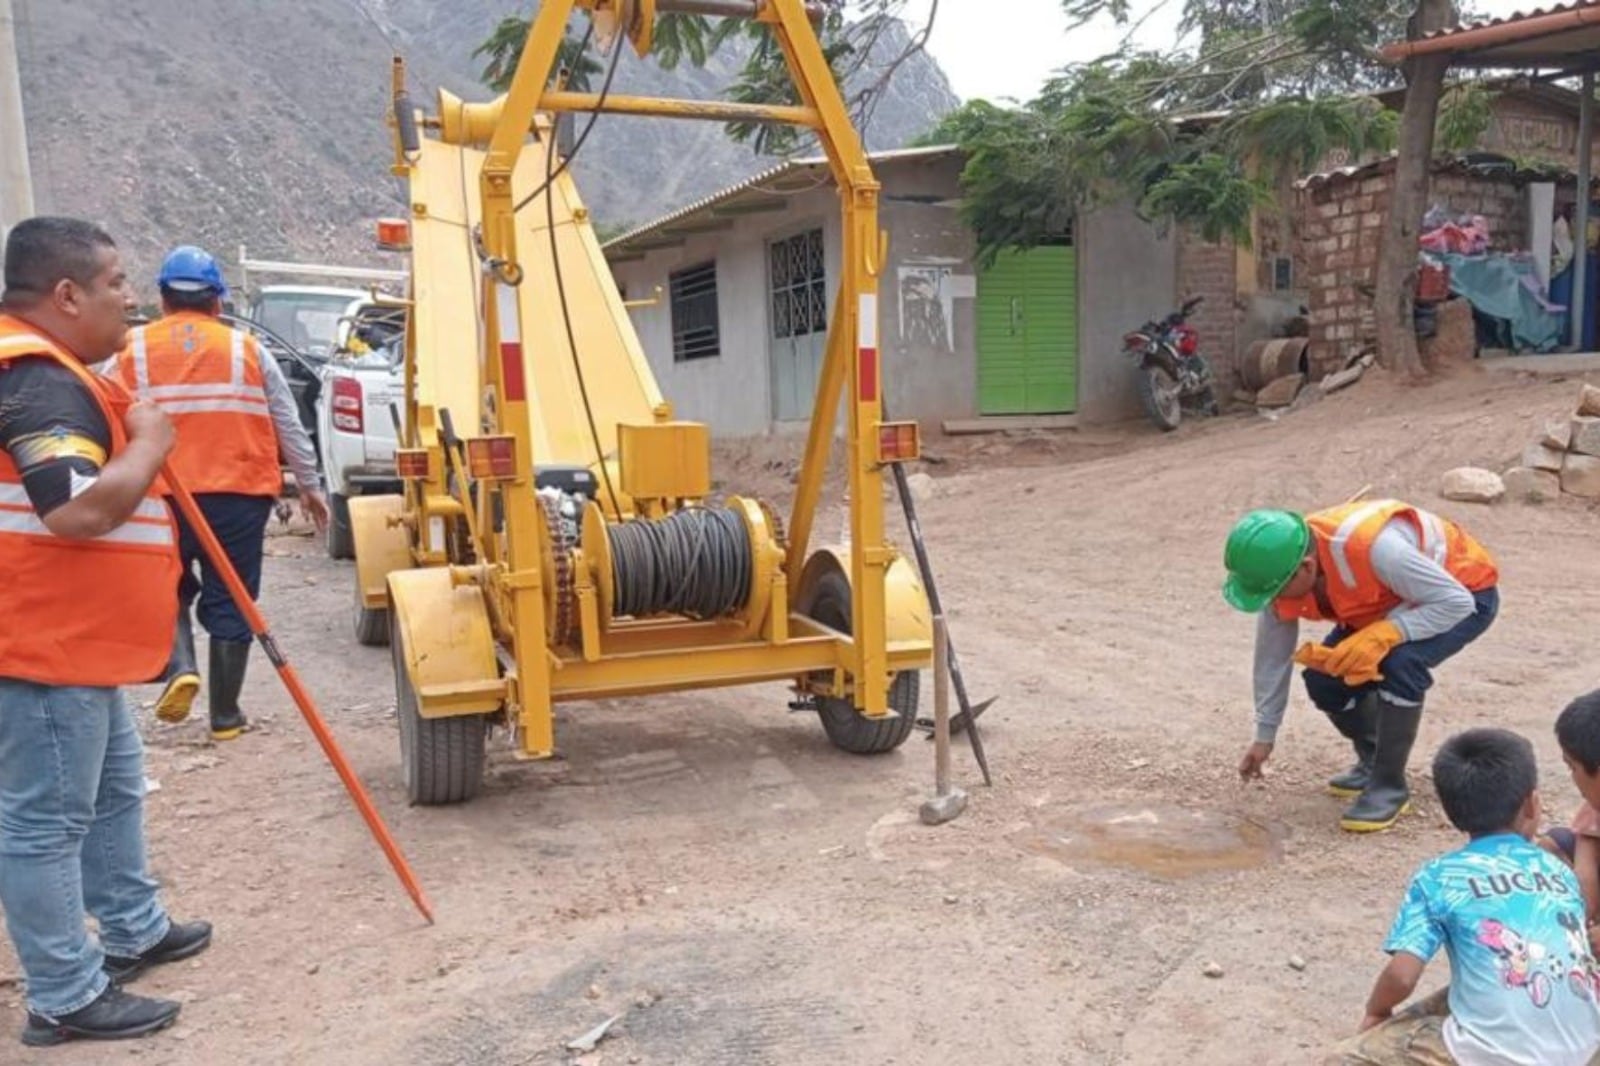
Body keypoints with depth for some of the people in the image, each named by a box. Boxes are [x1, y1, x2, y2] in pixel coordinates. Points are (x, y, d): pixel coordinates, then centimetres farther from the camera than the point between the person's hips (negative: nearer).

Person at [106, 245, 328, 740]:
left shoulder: (131, 350, 6)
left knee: (167, 590, 20)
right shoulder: (247, 349, 6)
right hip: (239, 495, 0)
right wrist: (309, 486, 19)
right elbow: (289, 426, 9)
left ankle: (179, 668, -4)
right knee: (230, 602, 9)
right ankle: (225, 714, 14)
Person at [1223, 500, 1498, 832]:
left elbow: (1456, 602, -32)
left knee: (1399, 663, -33)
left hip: (1466, 591, -6)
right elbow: (1272, 654, -7)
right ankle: (1373, 761, 19)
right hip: (1393, 602, 6)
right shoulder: (1282, 571, -20)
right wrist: (1264, 736, 1)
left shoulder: (1373, 546, -43)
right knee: (1325, 680, -9)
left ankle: (1389, 785, -14)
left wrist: (1381, 635, -44)